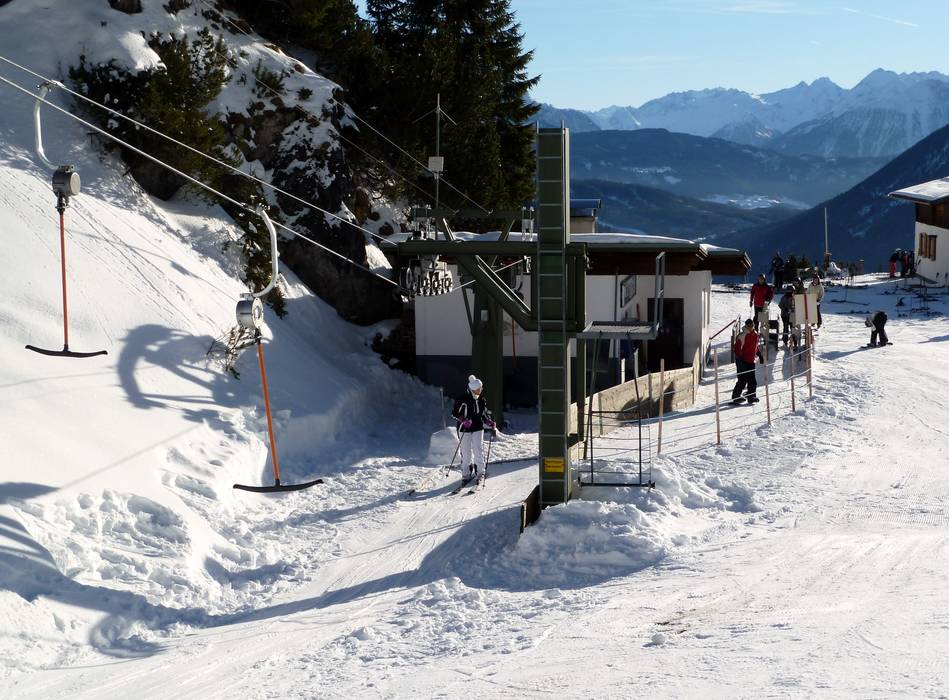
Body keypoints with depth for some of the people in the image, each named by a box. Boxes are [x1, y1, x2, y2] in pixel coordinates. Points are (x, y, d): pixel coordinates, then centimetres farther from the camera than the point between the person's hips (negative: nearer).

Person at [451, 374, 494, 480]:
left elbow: (484, 414, 18)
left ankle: (480, 471, 6)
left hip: (478, 428, 4)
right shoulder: (463, 400, -12)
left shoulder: (481, 400, 5)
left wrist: (489, 423, 2)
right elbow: (455, 413, -8)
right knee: (466, 451, 1)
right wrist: (463, 420, -23)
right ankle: (466, 472, 11)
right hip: (465, 428, -4)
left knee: (478, 449, -2)